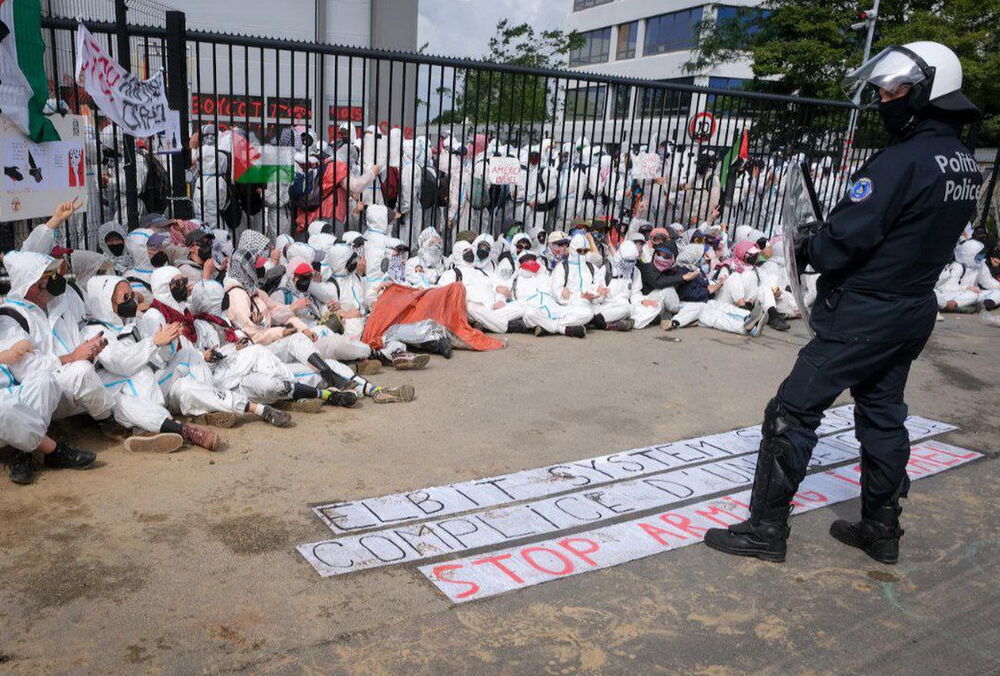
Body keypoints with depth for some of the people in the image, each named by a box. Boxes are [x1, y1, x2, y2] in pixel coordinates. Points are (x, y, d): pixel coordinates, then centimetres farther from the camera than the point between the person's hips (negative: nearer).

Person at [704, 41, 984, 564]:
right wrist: (824, 238, 8)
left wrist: (807, 246, -3)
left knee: (793, 413, -2)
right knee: (884, 415, 19)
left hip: (863, 314, -9)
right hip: (915, 310, 9)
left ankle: (766, 530, 6)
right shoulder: (966, 165, 7)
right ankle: (881, 530, 31)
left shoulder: (901, 161, -22)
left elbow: (845, 240, -25)